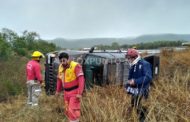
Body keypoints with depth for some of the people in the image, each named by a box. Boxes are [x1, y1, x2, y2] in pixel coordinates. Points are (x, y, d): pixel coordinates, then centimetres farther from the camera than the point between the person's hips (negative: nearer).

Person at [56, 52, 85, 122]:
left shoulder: (75, 66, -18)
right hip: (66, 92, 7)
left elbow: (81, 79, -22)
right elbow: (59, 79, 18)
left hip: (75, 92, -7)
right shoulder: (60, 67, 5)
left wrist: (80, 93, -25)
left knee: (73, 110, -10)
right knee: (68, 110, 15)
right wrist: (58, 90, 21)